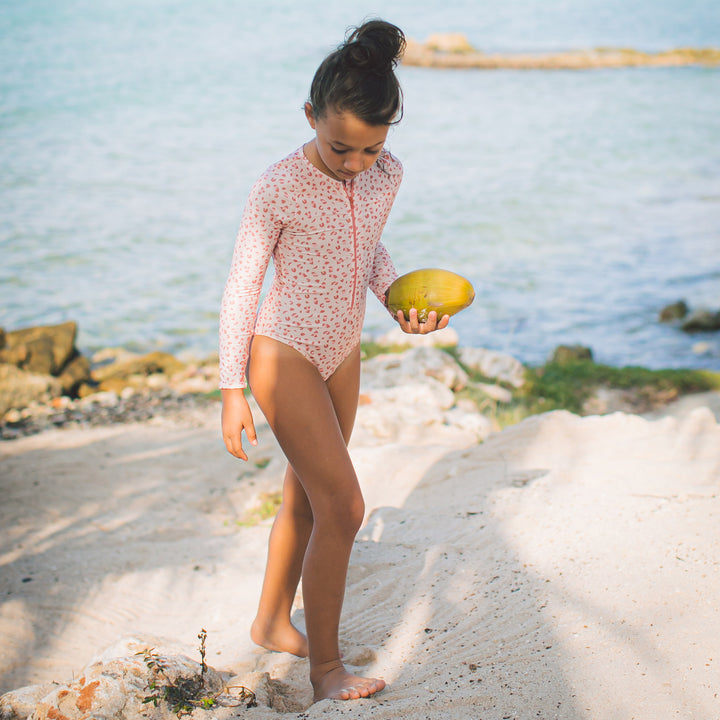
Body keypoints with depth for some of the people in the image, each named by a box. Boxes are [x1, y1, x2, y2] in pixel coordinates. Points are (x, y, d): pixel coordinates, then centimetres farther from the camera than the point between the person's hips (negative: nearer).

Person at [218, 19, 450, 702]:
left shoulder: (386, 174, -5)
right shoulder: (278, 189, -22)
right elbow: (241, 286, -14)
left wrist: (399, 299, -6)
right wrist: (234, 392, -12)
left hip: (342, 356, 7)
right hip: (285, 358, -6)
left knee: (306, 498, 18)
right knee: (343, 506, -9)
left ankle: (272, 622, 38)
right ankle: (324, 666, 5)